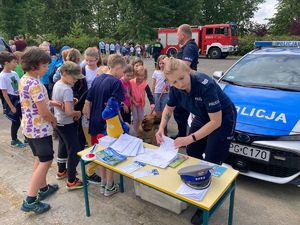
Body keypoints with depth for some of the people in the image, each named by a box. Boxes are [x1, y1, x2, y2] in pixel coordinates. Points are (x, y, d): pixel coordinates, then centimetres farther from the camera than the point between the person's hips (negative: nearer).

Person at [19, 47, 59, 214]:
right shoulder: (35, 84, -25)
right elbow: (44, 113, -22)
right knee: (46, 161, 0)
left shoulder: (24, 79, 6)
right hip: (40, 128, -10)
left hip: (30, 126, 10)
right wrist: (54, 120, -3)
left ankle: (43, 188, 36)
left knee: (40, 159, 21)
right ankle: (30, 201, 5)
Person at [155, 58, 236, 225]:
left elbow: (216, 121, -32)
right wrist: (161, 129, -14)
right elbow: (169, 108, 3)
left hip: (222, 119, -6)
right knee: (192, 154, 11)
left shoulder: (206, 85, -36)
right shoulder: (176, 88, -16)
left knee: (211, 162, -3)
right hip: (202, 117, 7)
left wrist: (190, 138, -35)